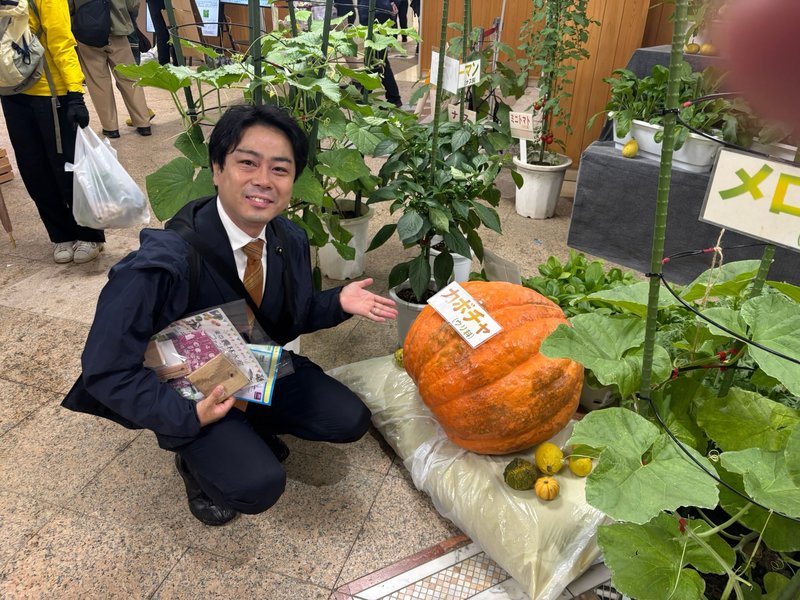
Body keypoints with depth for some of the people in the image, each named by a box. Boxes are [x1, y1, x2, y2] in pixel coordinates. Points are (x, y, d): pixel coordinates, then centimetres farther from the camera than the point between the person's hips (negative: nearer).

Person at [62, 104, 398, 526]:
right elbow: (107, 371, -22)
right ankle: (196, 457, 9)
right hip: (192, 394, -5)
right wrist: (188, 414, -30)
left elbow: (283, 323, 5)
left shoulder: (292, 241, -12)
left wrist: (338, 302, -11)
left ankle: (254, 428, 17)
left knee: (350, 421, -7)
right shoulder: (164, 262, -31)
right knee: (259, 485, -25)